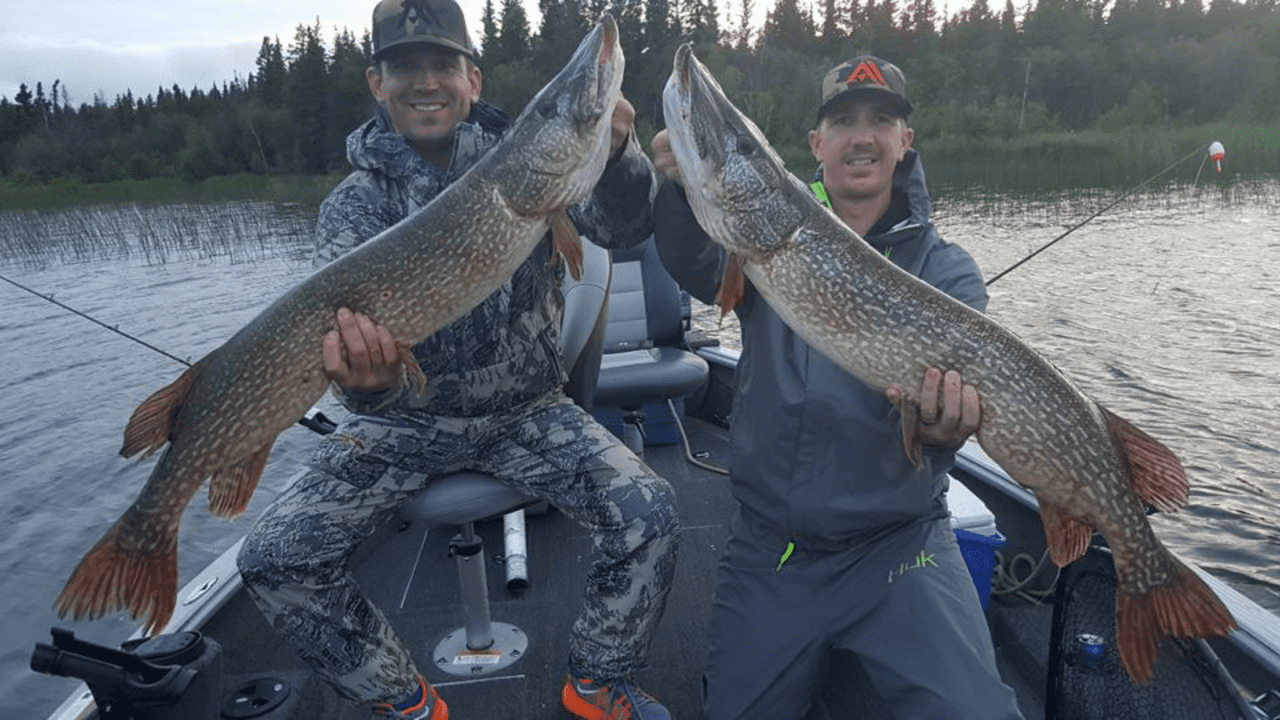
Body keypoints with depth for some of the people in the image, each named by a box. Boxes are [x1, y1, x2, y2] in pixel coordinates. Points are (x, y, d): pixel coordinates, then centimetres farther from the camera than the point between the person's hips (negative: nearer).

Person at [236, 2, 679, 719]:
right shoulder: (354, 204, -8)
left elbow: (624, 226, -21)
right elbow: (354, 325, -23)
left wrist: (617, 152, -43)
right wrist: (367, 379, -47)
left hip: (528, 408, 0)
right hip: (405, 418, 1)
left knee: (649, 514, -19)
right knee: (275, 558, -13)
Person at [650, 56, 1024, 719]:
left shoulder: (945, 270, 0)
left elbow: (962, 366, -16)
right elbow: (700, 268, -16)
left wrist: (949, 411, -39)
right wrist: (683, 188, -35)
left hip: (896, 543, -1)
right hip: (767, 546, 2)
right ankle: (818, 653, 36)